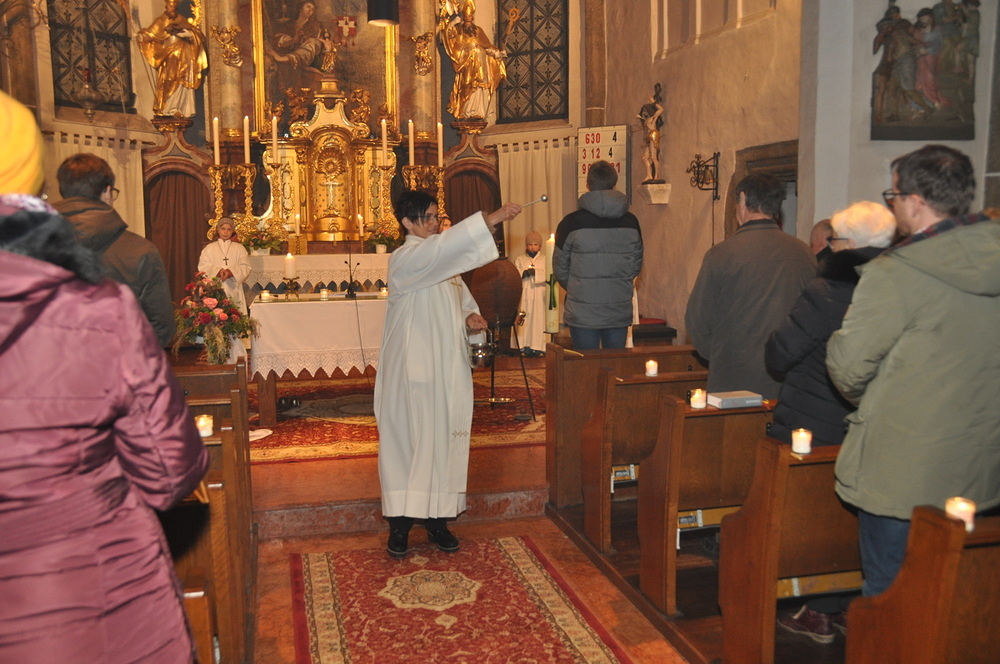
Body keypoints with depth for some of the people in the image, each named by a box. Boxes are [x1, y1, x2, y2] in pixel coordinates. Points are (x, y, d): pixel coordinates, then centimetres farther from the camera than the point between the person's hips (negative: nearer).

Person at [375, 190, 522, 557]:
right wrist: (489, 219, -36)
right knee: (406, 440, 1)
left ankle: (437, 519, 19)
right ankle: (399, 524, 12)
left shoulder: (446, 261, 13)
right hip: (413, 369, -6)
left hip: (448, 368, 7)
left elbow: (461, 299, 22)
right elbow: (440, 248, -30)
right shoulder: (404, 259, -11)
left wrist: (471, 317, -2)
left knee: (445, 440, 8)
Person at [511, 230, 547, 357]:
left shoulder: (545, 259, 11)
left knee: (539, 320, -6)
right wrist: (524, 274, -15)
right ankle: (524, 347, -5)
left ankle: (538, 347, -4)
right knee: (523, 322, -6)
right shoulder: (519, 260, 15)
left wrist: (535, 272, -15)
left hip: (539, 298, -1)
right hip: (524, 297, 1)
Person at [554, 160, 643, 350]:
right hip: (620, 313, 3)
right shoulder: (631, 222, 1)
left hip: (583, 314, -3)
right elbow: (636, 266, 10)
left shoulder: (572, 223, -10)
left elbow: (560, 270, 0)